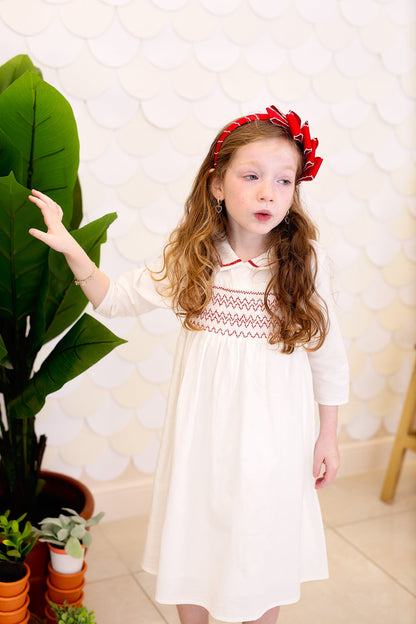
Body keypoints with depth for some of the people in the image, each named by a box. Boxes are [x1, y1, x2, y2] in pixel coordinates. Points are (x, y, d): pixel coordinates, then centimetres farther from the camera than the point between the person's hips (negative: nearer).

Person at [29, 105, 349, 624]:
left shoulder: (304, 265, -10)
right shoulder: (188, 259, -6)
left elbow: (327, 357, -1)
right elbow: (114, 298, 6)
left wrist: (327, 436, 4)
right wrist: (70, 247, -6)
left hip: (272, 437, -1)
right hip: (200, 432, 2)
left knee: (264, 550, 14)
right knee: (192, 545, 17)